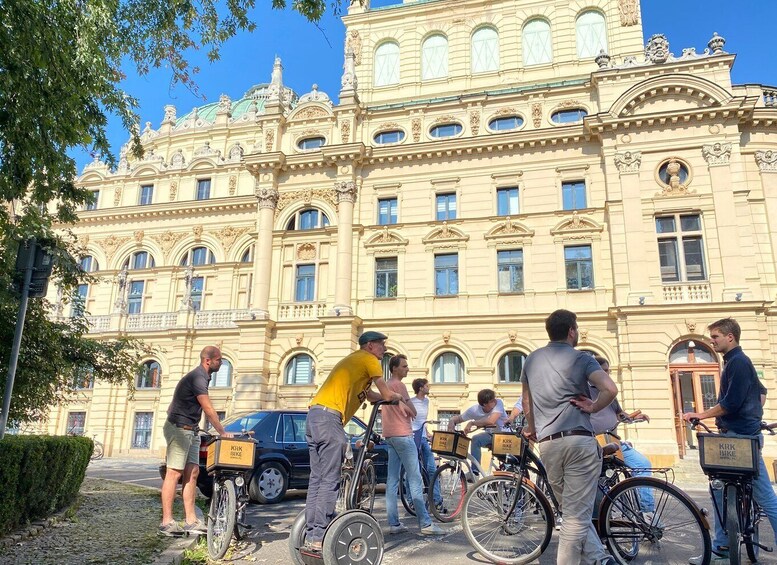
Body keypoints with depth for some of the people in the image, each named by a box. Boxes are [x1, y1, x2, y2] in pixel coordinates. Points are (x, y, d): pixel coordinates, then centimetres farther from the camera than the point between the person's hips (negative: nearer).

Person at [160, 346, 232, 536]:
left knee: (192, 472, 6)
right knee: (174, 473, -7)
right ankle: (166, 522, -3)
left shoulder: (202, 377, 16)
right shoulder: (197, 377, -15)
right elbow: (208, 409, -17)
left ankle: (191, 521, 8)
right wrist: (222, 432, -11)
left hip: (191, 430, 10)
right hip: (179, 428, -10)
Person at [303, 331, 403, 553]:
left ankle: (310, 533, 12)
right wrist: (397, 396, 25)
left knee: (317, 478, 10)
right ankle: (318, 536, -8)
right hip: (329, 417, -10)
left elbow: (369, 395, 31)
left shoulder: (353, 360, 30)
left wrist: (389, 397, 23)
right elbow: (387, 395, 5)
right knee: (330, 480, -8)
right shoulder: (369, 359, 3)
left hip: (314, 414, 10)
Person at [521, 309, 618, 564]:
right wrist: (593, 407, 0)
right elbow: (610, 389, -17)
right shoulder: (580, 358, -1)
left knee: (573, 511, 19)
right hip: (578, 440, -4)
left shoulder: (532, 359, 14)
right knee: (577, 516, 1)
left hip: (547, 444, 5)